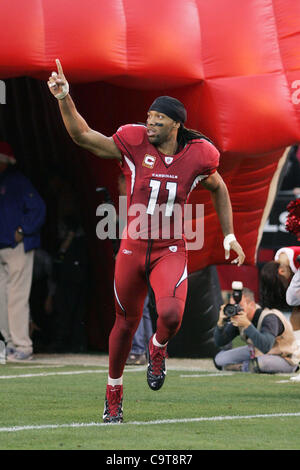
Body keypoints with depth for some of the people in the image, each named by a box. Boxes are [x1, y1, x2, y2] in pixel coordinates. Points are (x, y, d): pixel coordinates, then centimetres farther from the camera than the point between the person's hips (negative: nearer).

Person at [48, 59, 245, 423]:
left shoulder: (197, 155, -6)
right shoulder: (134, 145, -7)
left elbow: (218, 189, 13)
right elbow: (82, 136, -8)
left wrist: (229, 236, 13)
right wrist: (63, 97, -20)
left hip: (170, 252, -1)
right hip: (133, 249, 1)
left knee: (171, 314, -27)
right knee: (126, 324, 11)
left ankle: (158, 349, 10)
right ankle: (114, 393, 33)